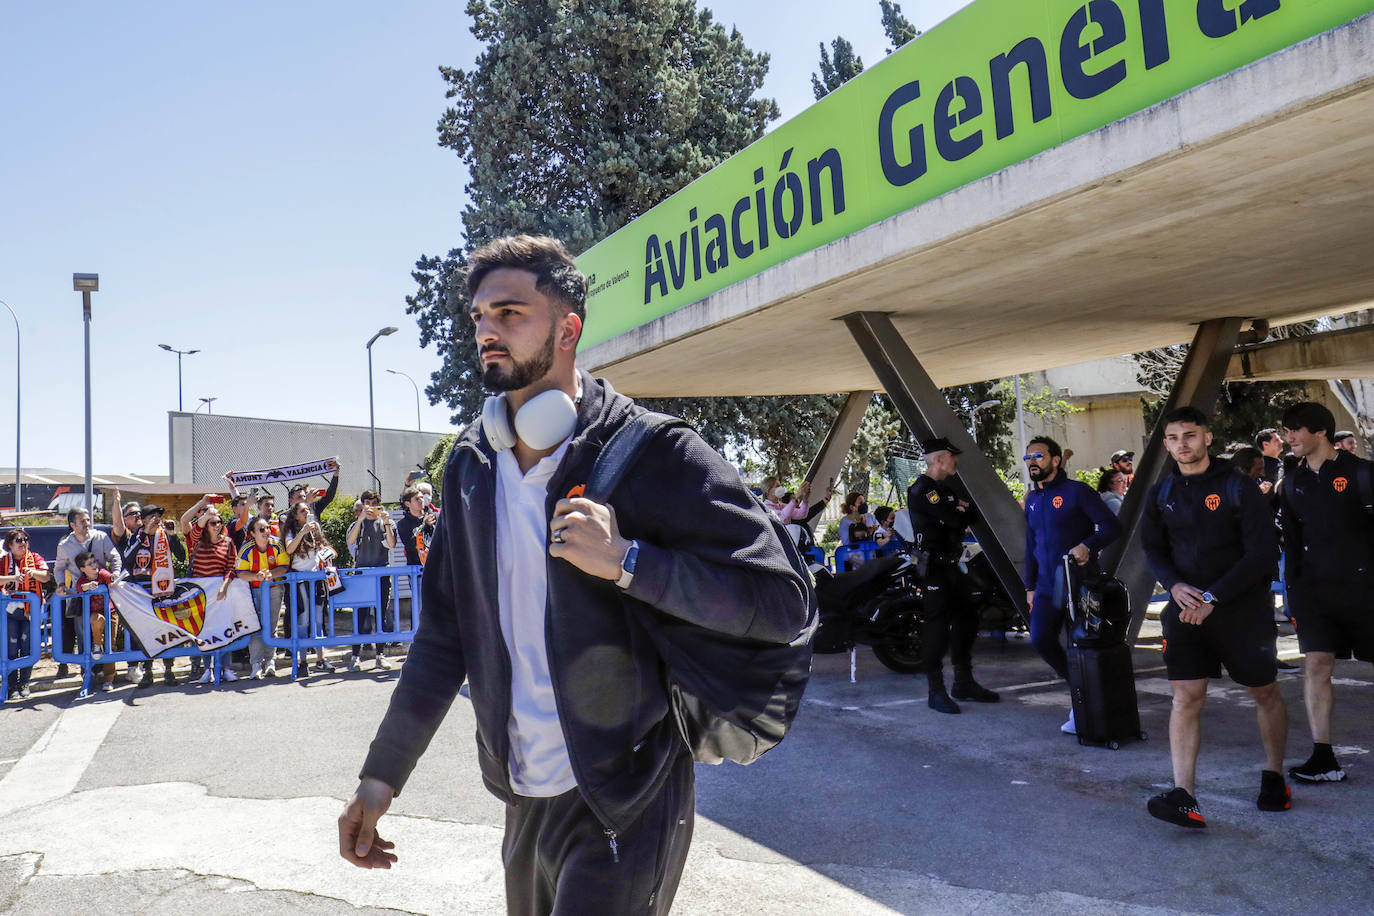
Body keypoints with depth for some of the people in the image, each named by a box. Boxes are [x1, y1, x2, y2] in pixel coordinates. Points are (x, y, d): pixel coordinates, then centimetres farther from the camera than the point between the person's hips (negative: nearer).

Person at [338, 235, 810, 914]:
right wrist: (381, 774, 7)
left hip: (621, 805, -6)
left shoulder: (653, 453, -15)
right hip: (524, 799, 6)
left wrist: (626, 560, -28)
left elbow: (781, 603, -19)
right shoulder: (471, 465, 4)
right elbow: (445, 631, 10)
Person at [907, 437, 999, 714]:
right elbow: (954, 519, -21)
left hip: (951, 565, 10)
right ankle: (936, 692, -6)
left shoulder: (946, 489, 19)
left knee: (966, 619, 14)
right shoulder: (921, 490, -14)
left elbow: (973, 516, 15)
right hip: (933, 567, -10)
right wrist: (961, 510, 0)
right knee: (937, 625, -11)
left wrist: (962, 507, -5)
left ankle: (964, 683, 25)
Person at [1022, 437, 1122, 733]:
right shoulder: (1032, 500, 14)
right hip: (1048, 587, 6)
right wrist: (1030, 586, 16)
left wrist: (1088, 546, -28)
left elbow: (1112, 526, -11)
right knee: (1040, 639, -6)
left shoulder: (1077, 492, -7)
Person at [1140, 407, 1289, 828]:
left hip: (1242, 608, -2)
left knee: (1265, 694, 13)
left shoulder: (1238, 488, -8)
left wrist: (1213, 597, -19)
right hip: (1187, 608, 3)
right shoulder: (1161, 494, 5)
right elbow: (1152, 548, 10)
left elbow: (1263, 551, -13)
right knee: (1185, 697, -7)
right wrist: (1174, 585, -10)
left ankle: (1273, 777, 35)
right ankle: (1184, 796, -11)